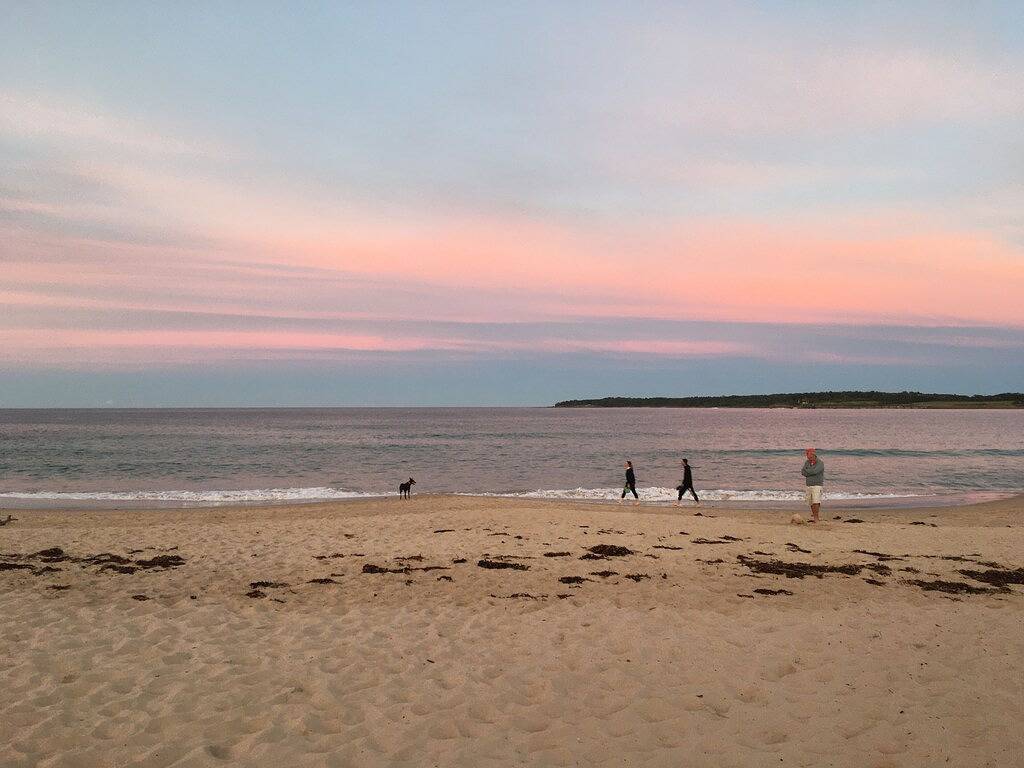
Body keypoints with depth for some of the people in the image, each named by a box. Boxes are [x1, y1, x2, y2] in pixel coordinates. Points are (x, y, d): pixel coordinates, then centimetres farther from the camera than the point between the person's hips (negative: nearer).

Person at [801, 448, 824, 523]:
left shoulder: (820, 463, -12)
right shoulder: (807, 462, 6)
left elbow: (814, 471, -26)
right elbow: (803, 472, -4)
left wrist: (806, 471, -11)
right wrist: (811, 473, -17)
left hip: (817, 486, -6)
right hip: (809, 486, 6)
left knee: (816, 502, -16)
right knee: (811, 503, 9)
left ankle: (816, 518, -16)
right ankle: (813, 516, 19)